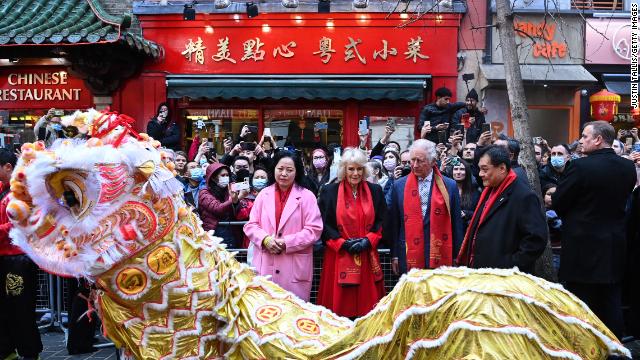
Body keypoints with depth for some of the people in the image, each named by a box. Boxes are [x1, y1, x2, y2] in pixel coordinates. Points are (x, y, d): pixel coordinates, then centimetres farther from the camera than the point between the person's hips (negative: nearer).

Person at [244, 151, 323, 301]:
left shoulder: (307, 196, 1)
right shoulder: (264, 194, 11)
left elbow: (314, 230, -5)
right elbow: (250, 225, 10)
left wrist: (287, 242, -13)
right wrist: (265, 239, -9)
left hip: (295, 267, -3)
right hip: (265, 265, 3)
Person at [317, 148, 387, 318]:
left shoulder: (375, 191, 9)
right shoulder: (329, 191, 2)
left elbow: (381, 221, 8)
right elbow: (324, 224, -1)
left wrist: (368, 241, -8)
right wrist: (343, 243, -12)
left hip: (367, 257, 2)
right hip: (338, 257, -2)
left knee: (366, 304, 2)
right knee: (340, 304, -1)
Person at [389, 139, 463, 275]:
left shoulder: (449, 186, 3)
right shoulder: (399, 186, 5)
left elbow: (456, 224, 5)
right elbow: (394, 224, 7)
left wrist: (456, 257, 4)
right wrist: (394, 256, 5)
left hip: (441, 257, 0)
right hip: (409, 257, 1)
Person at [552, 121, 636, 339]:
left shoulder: (581, 166, -17)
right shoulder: (628, 167, 1)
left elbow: (557, 203, -9)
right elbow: (622, 201, 10)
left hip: (583, 247, -6)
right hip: (615, 248, 6)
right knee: (611, 305, 14)